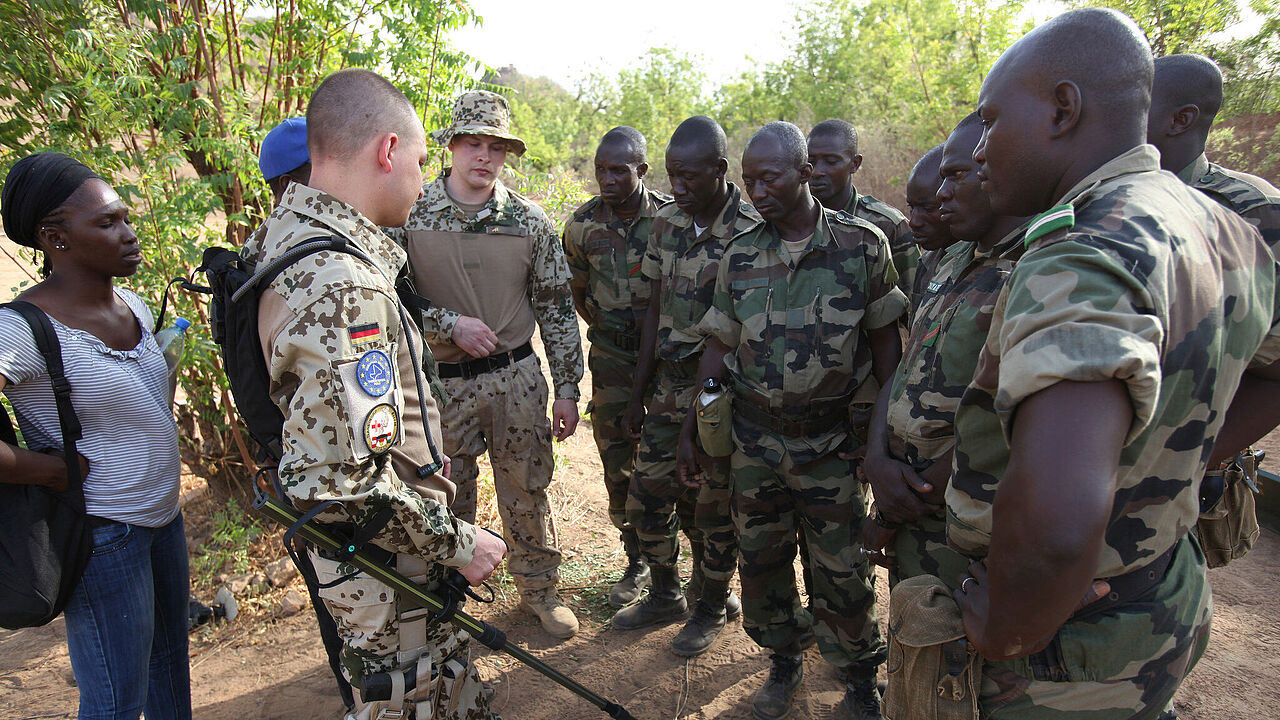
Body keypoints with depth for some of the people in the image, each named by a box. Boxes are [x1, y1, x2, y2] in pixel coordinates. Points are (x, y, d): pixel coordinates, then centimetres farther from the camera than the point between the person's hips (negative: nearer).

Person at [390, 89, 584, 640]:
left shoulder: (529, 219, -1)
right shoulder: (408, 214, -5)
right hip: (439, 383, -1)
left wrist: (567, 389, 0)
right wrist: (450, 323, -18)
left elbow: (556, 308, 1)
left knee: (527, 490, 13)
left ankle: (539, 588, 35)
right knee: (446, 499, 14)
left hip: (516, 377, 1)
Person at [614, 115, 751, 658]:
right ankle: (665, 594, 37)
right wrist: (638, 394, 10)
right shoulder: (665, 223, 4)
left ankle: (711, 605, 34)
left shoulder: (751, 234, -14)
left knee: (712, 510, 9)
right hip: (667, 387, 6)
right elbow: (655, 313, 9)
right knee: (647, 499, 13)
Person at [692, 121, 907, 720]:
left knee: (842, 572, 8)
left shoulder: (864, 245, -7)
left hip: (831, 440, -2)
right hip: (754, 438, 3)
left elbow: (885, 340, -3)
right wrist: (690, 430, 5)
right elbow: (719, 346, 5)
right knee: (761, 559, 14)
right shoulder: (739, 255, 0)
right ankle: (783, 663, 38)